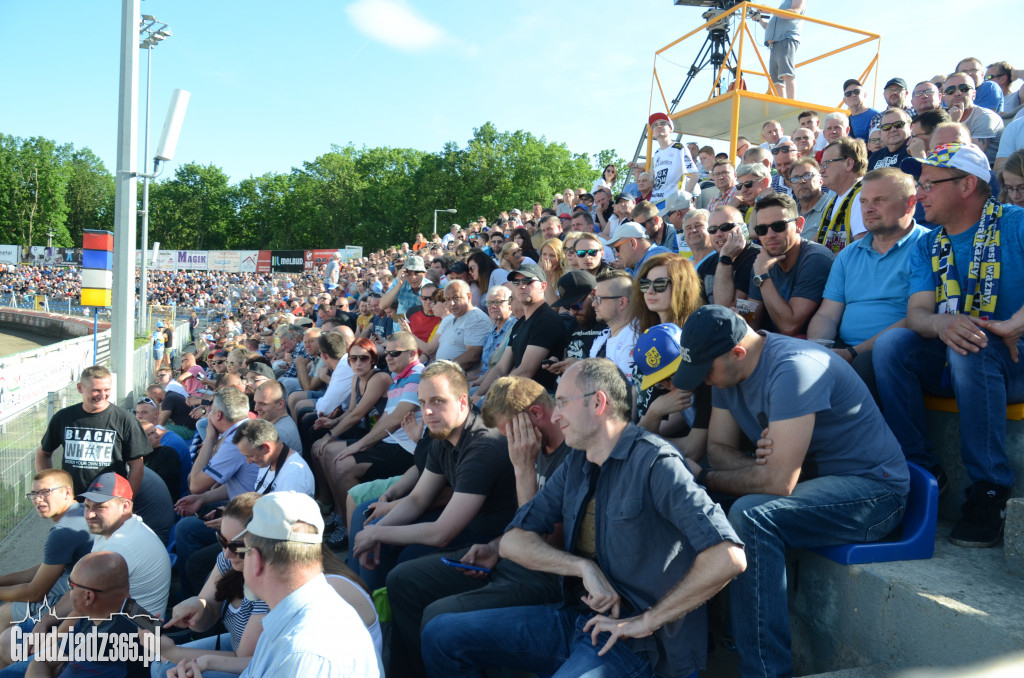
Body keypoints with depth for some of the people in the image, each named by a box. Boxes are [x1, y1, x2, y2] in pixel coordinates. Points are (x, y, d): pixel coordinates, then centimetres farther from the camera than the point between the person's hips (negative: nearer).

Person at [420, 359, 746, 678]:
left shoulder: (654, 462, -14)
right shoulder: (575, 465, 10)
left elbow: (728, 557, -25)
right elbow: (512, 542, 5)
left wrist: (646, 622, -17)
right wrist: (583, 566, -13)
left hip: (628, 639, -7)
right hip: (573, 616, 8)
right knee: (440, 635, 1)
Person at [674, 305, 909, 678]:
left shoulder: (793, 370, -27)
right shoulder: (726, 367, 0)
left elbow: (780, 482, -30)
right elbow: (718, 447, 4)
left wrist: (703, 478, -17)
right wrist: (757, 462, -19)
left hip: (873, 489, -8)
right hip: (814, 478, 8)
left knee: (750, 517, -32)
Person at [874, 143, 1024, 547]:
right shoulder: (928, 247, 10)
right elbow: (916, 313, -5)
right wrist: (942, 323, -27)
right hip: (951, 363, 5)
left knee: (970, 350, -35)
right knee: (891, 344, -21)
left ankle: (989, 489, -25)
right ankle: (919, 470, -14)